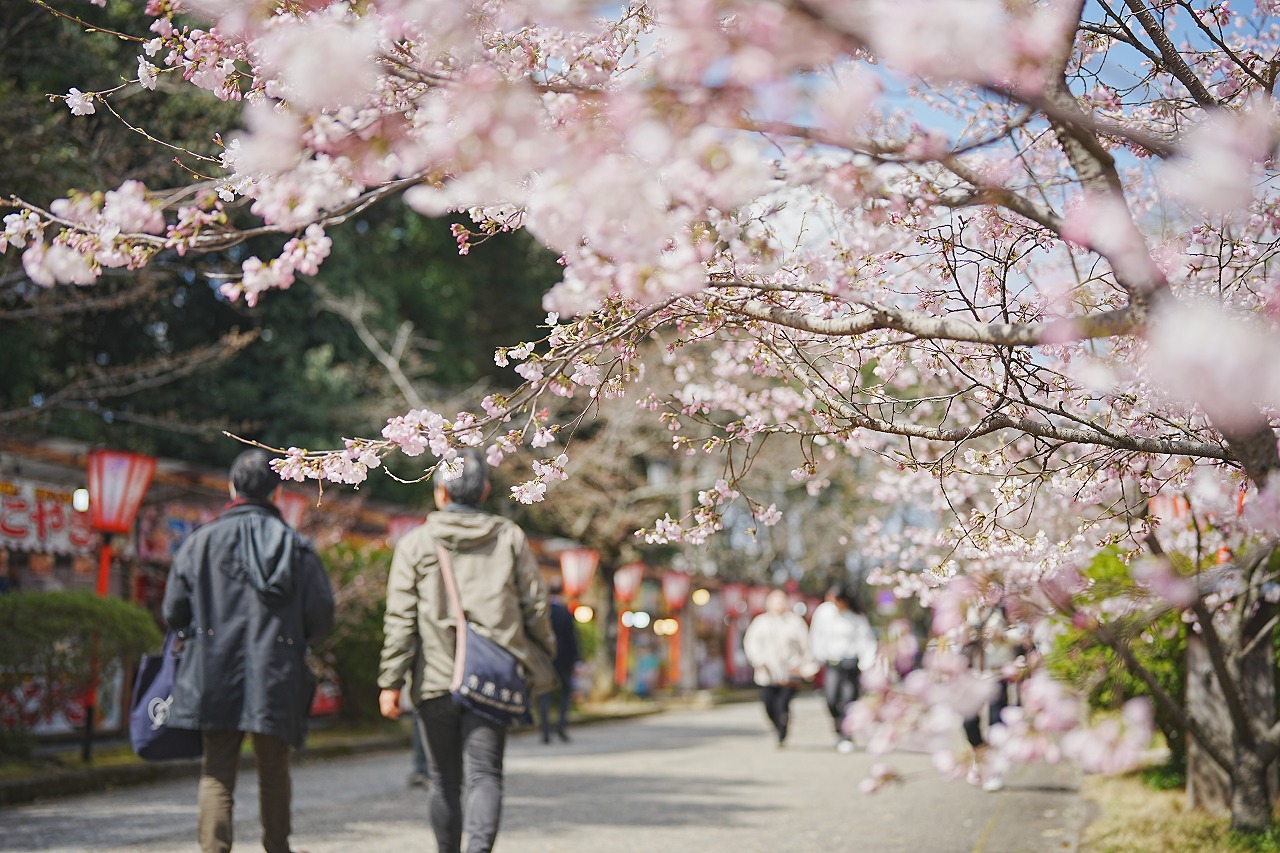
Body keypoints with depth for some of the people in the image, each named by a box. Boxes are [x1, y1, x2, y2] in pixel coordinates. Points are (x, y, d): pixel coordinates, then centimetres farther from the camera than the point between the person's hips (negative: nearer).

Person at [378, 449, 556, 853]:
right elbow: (535, 608, 5)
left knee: (444, 780, 12)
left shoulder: (415, 542, 1)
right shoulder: (510, 538, 5)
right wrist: (543, 664, 16)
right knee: (485, 774, -2)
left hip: (436, 681, 0)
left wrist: (390, 682, -3)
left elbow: (400, 619, -4)